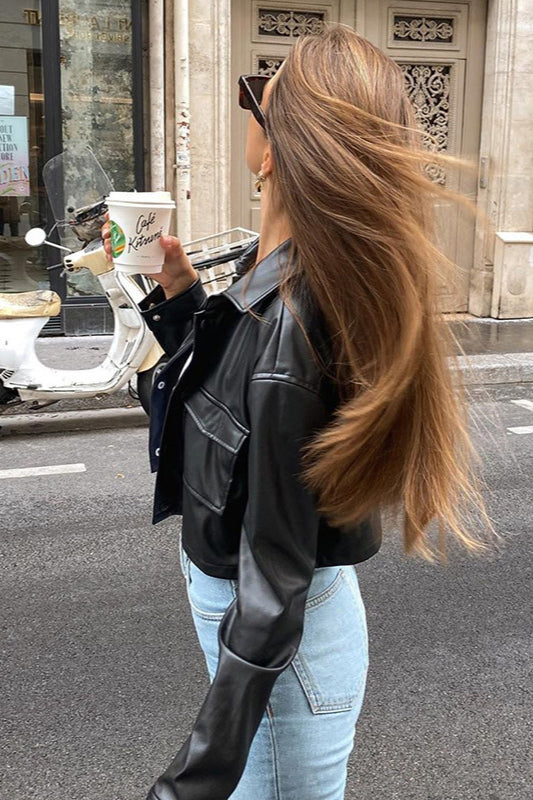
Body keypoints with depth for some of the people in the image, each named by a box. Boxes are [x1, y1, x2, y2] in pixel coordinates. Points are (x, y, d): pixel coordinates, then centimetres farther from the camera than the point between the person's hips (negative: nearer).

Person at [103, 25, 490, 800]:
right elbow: (225, 393, 13)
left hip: (277, 637, -8)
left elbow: (277, 580, -27)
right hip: (236, 600, 9)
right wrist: (177, 290, 1)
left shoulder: (288, 327, -32)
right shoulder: (275, 275, -6)